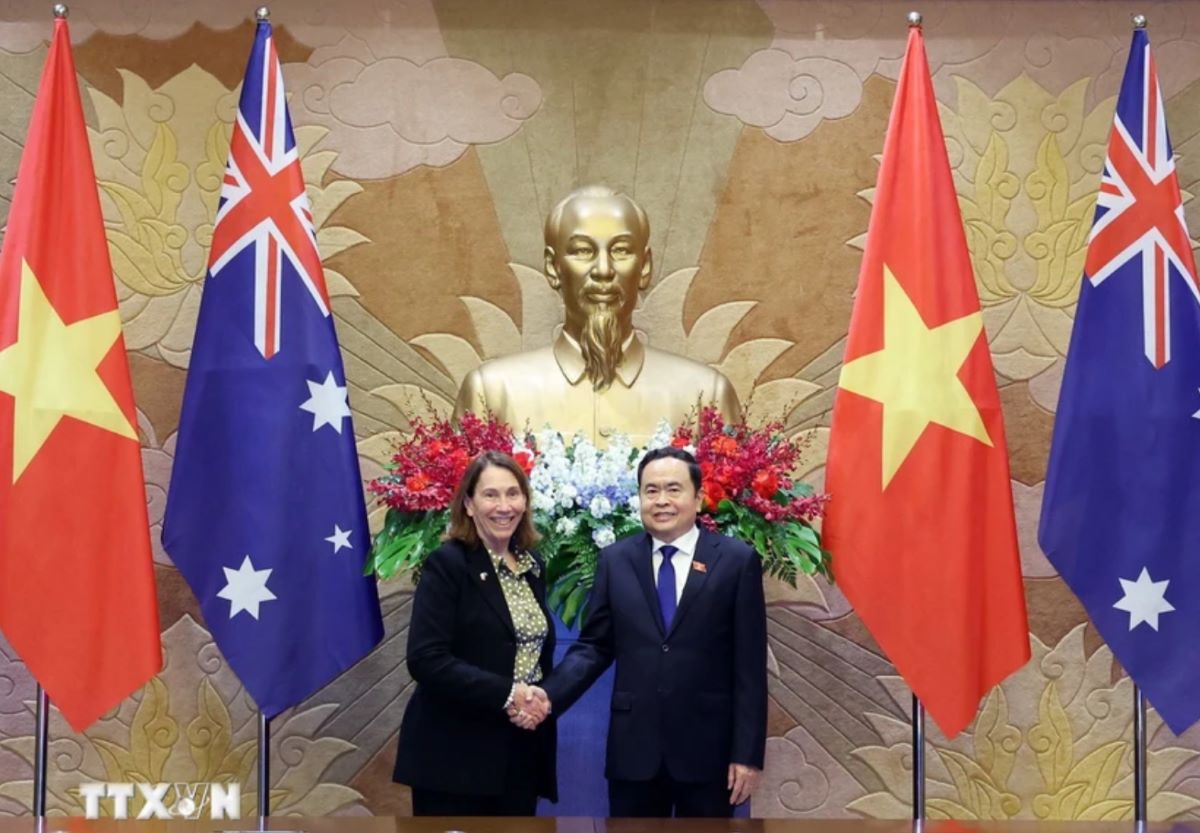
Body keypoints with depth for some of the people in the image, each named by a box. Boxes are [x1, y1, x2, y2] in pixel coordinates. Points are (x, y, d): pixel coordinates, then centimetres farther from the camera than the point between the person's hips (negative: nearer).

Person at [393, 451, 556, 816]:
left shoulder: (532, 567, 11)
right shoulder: (447, 564, -9)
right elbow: (425, 660, -18)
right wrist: (505, 694, -20)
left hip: (521, 754, 7)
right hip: (456, 756, -6)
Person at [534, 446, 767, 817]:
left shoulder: (737, 560, -2)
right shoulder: (615, 560, 5)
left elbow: (749, 664, -4)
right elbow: (594, 647, 6)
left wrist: (748, 753, -7)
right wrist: (549, 694, -12)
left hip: (707, 748, -2)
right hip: (633, 748, 2)